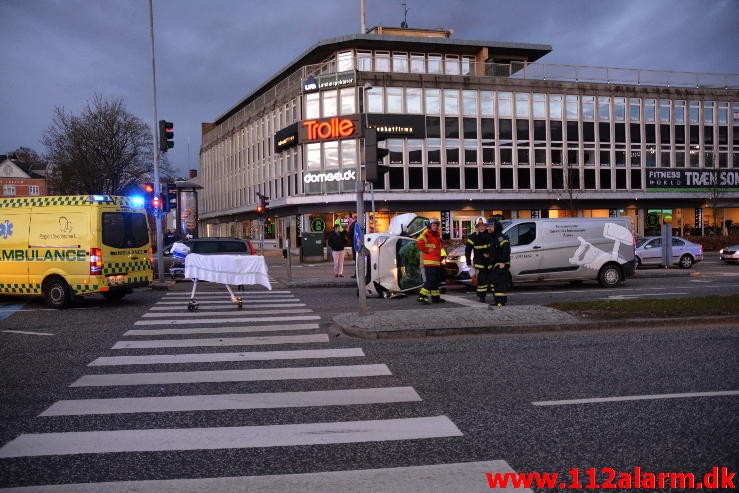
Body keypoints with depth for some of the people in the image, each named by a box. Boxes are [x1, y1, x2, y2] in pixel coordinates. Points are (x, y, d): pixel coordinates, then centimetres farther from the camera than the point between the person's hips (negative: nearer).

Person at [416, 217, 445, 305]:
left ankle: (435, 297, 23)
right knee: (431, 280, -14)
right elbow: (419, 243, -30)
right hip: (429, 262, -10)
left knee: (437, 280, 14)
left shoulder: (437, 234, 18)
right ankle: (422, 296, -12)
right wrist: (426, 250, -20)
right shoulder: (427, 234, -12)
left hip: (437, 262, 10)